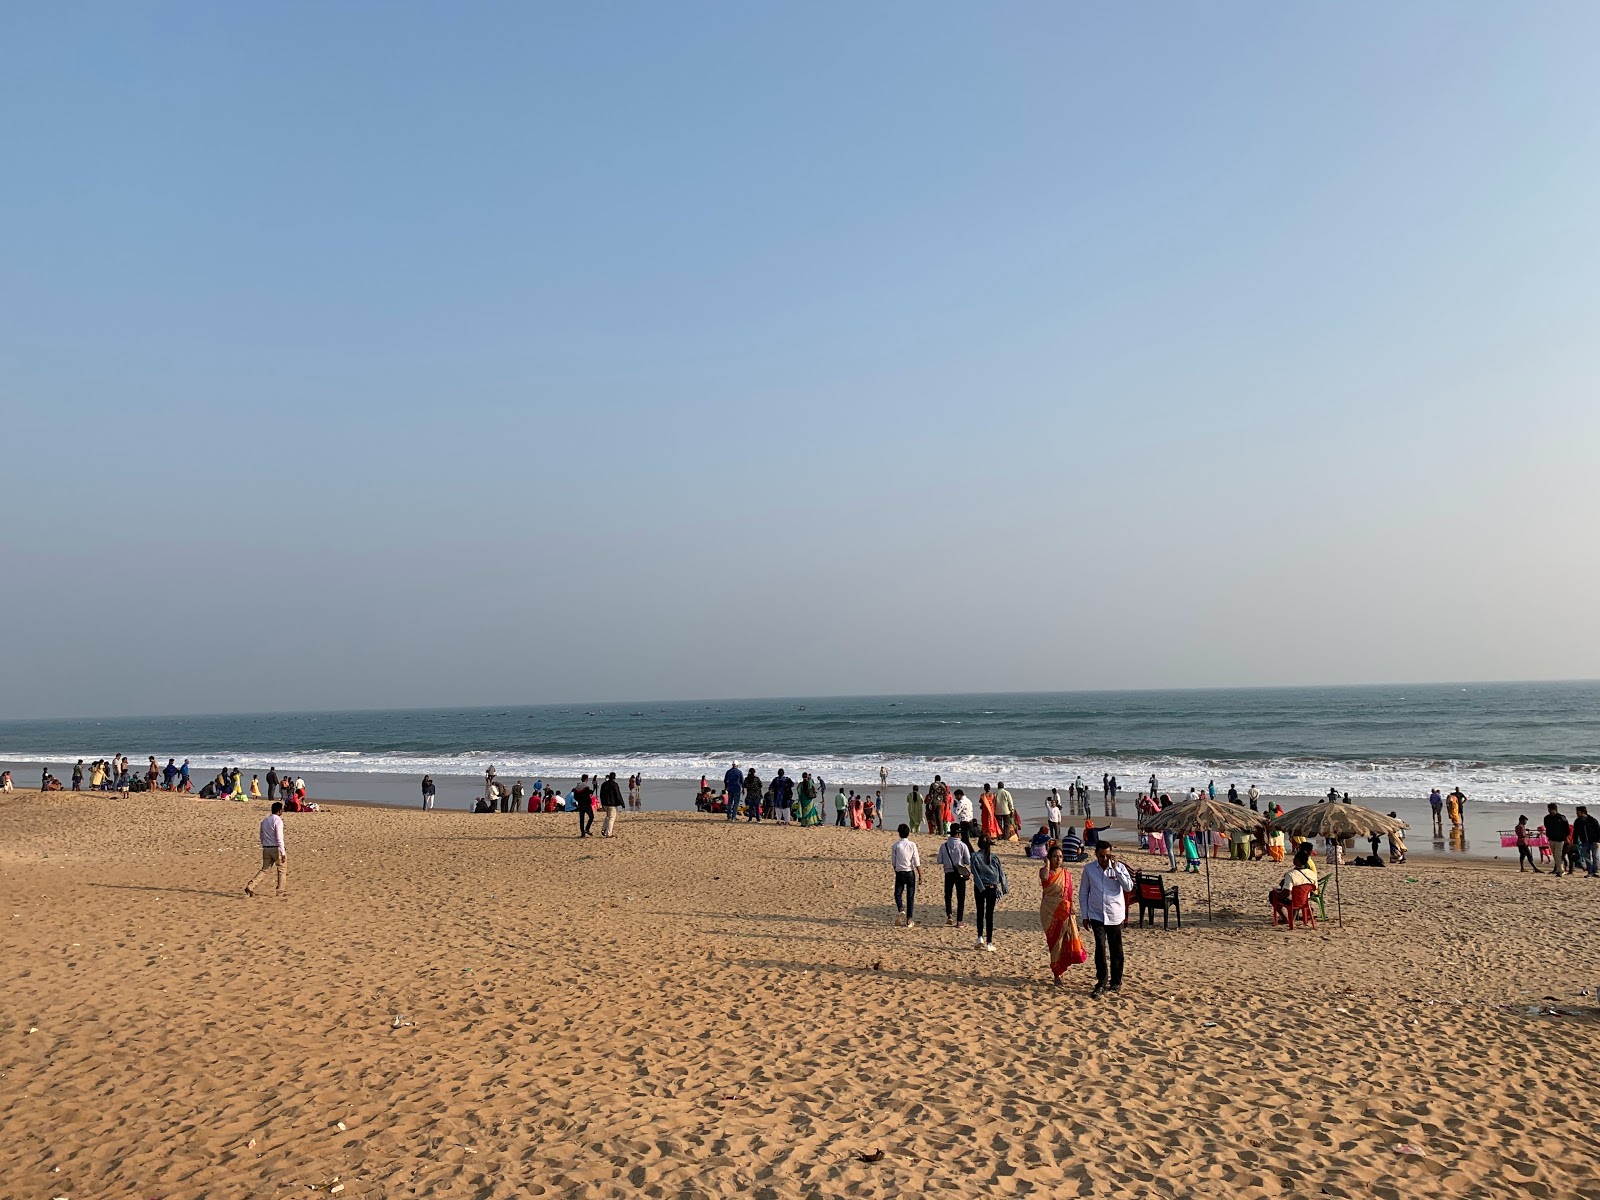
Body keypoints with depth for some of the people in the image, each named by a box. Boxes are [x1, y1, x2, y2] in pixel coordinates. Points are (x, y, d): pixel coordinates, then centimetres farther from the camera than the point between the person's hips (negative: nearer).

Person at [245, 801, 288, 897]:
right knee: (282, 870, 10)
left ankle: (250, 886, -3)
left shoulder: (264, 821, 10)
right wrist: (283, 853, -15)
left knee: (264, 869, 12)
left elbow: (262, 837, 17)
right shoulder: (278, 821, -14)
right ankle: (281, 891, 14)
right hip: (276, 849, -6)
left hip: (266, 849, 6)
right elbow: (279, 838, -18)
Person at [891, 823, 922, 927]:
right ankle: (909, 919, 8)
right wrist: (920, 875, -1)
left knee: (898, 894, 13)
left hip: (899, 873, 0)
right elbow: (917, 862, -7)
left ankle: (901, 910, -14)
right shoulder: (912, 845, -5)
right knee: (910, 896, 8)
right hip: (910, 872, 0)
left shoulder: (895, 845, -4)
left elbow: (893, 861, 3)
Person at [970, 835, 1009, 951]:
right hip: (992, 888, 1)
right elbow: (1001, 874, 2)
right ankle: (989, 943, 4)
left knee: (980, 913, 14)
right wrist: (1005, 888, 8)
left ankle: (980, 938, 2)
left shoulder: (975, 857, -5)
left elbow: (975, 874, -13)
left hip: (979, 888, -1)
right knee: (990, 915, 5)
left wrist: (981, 888, -15)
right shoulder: (995, 857, 0)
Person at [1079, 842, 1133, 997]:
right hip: (1096, 915, 0)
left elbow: (1129, 887, -16)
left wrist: (1115, 868, -21)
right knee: (1100, 947, -11)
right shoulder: (1089, 869, -1)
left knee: (1116, 950, 8)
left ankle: (1116, 982, 22)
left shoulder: (1119, 867, -3)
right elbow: (1083, 893, 6)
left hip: (1115, 916, 0)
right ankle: (1101, 983, -3)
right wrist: (1085, 915, 5)